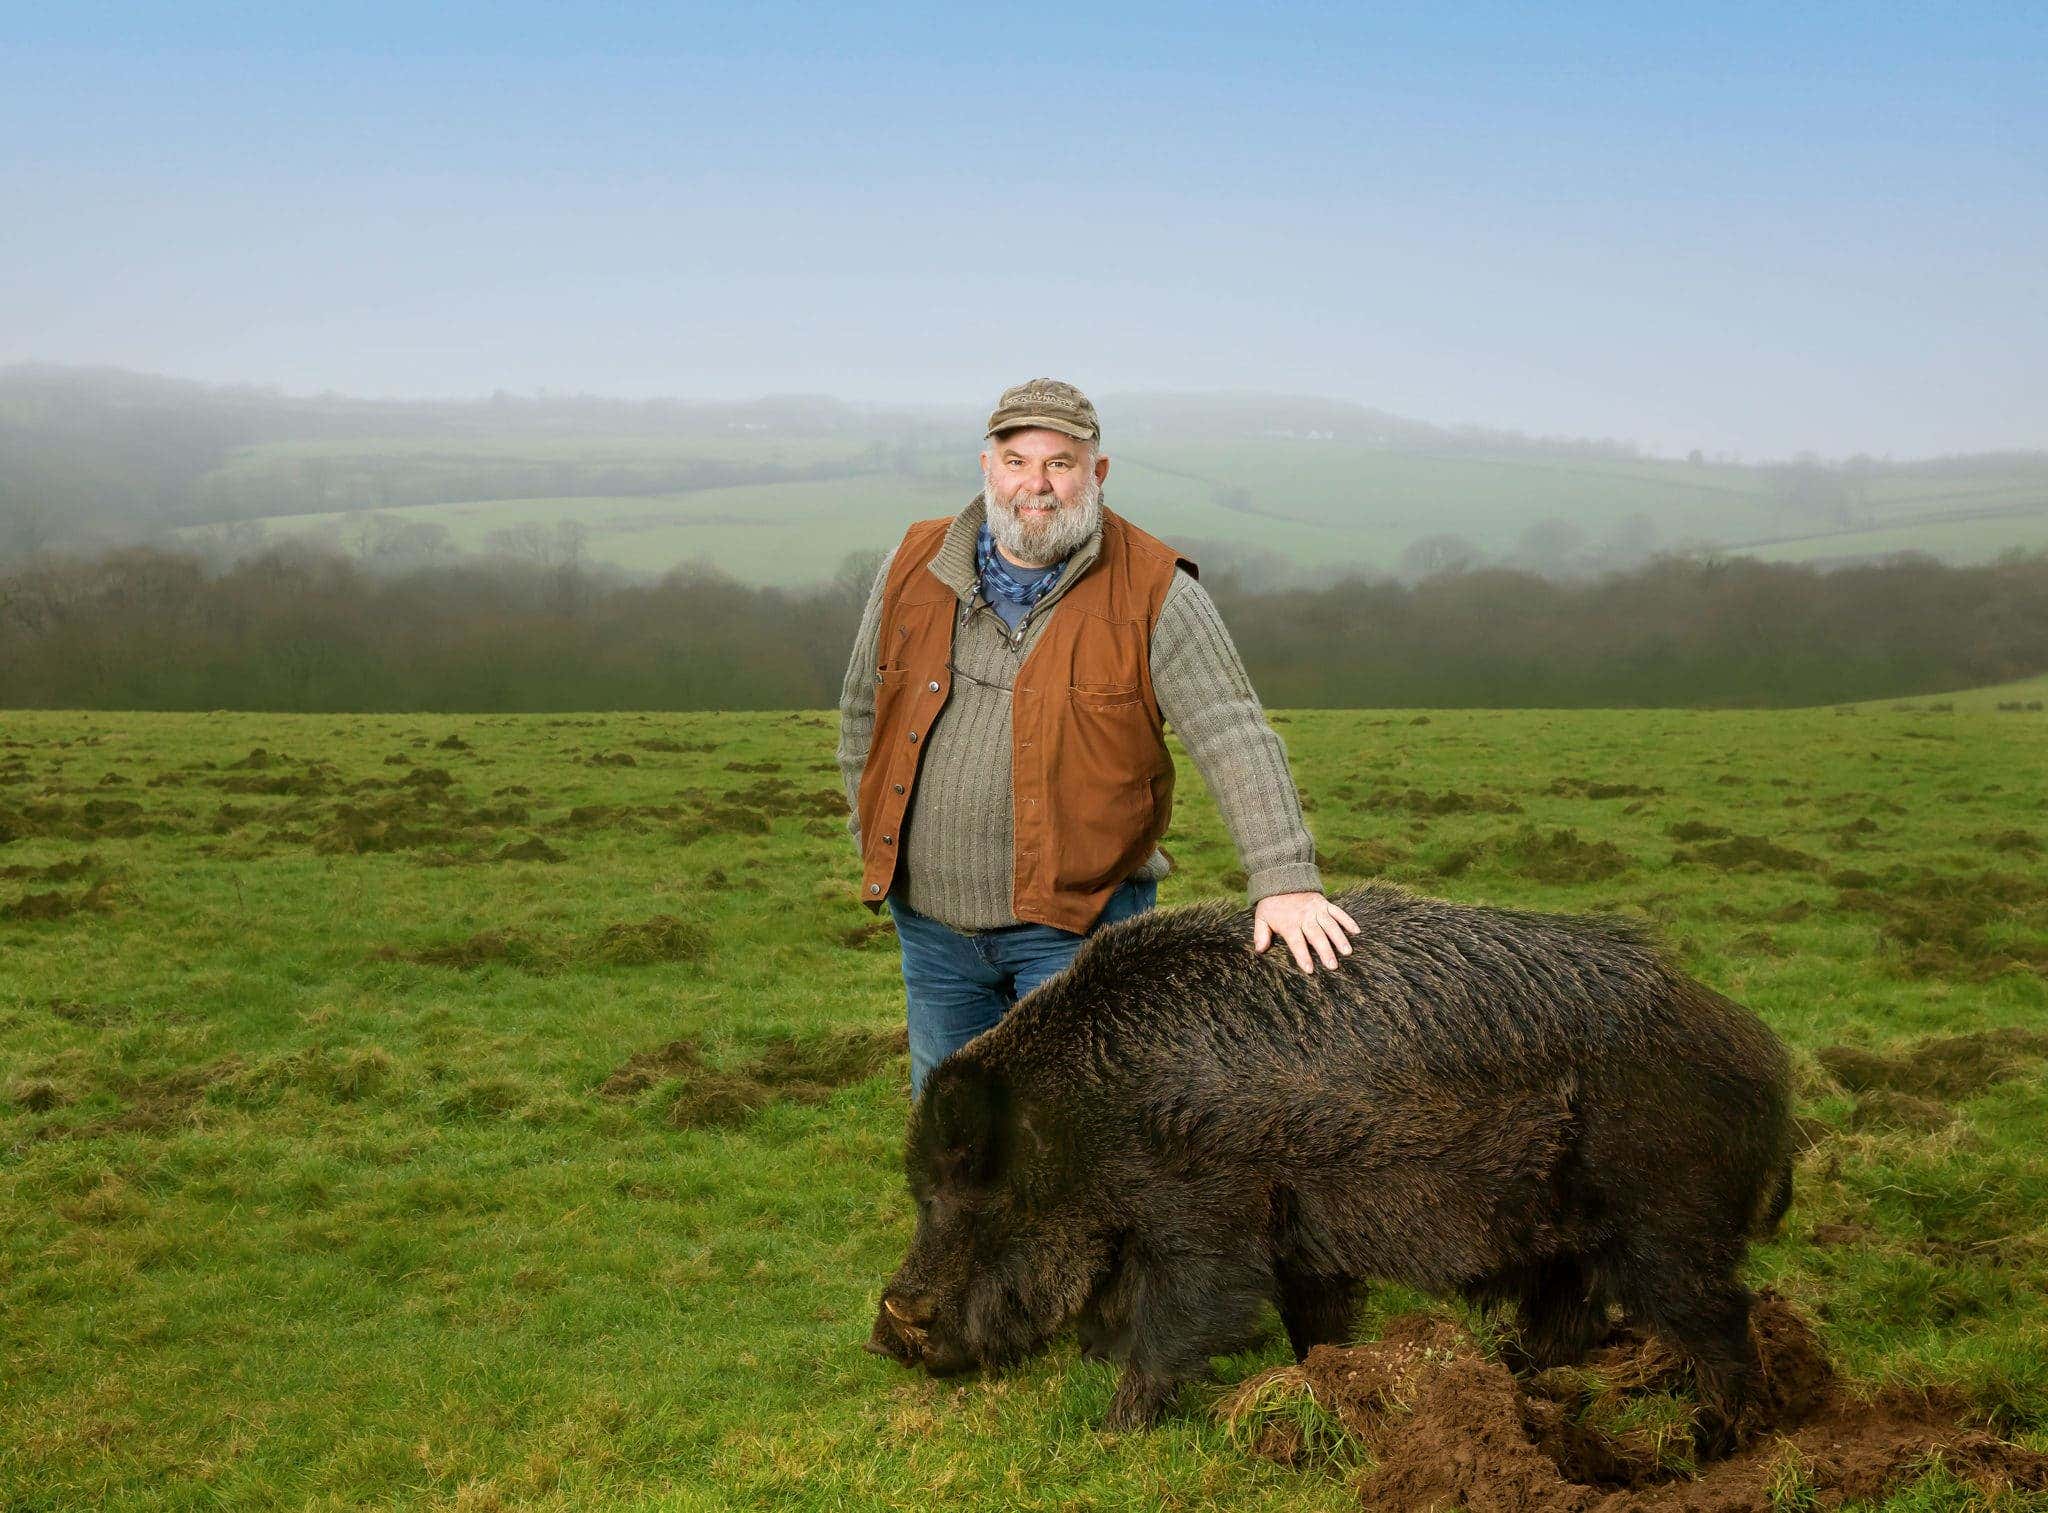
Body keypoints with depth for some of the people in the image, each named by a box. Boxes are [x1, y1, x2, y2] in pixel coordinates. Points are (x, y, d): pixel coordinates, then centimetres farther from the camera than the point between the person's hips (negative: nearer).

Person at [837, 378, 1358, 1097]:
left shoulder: (1155, 593, -10)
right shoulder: (914, 569, 1)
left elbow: (1235, 738, -16)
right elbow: (862, 711, 14)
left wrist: (1285, 879, -26)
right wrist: (876, 847, 13)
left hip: (1075, 921, -4)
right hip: (928, 921, 4)